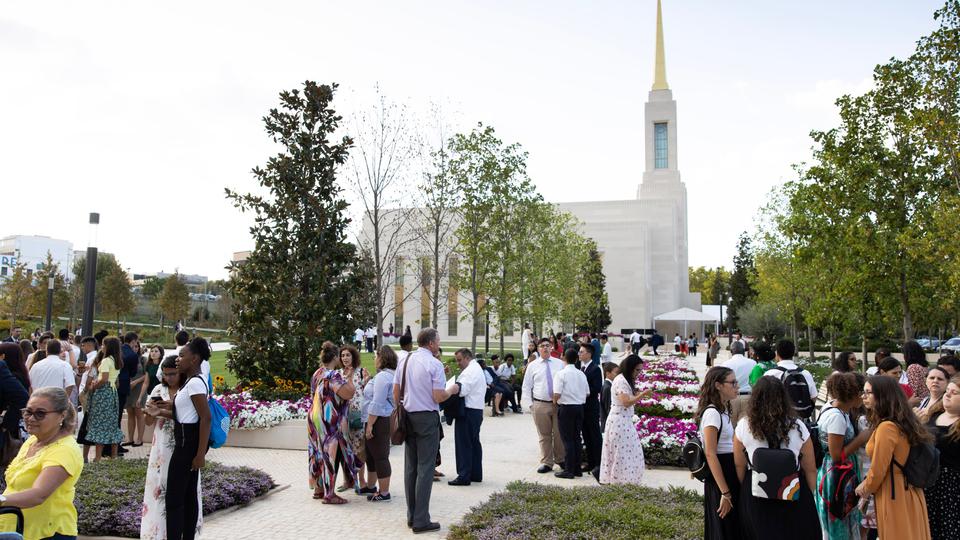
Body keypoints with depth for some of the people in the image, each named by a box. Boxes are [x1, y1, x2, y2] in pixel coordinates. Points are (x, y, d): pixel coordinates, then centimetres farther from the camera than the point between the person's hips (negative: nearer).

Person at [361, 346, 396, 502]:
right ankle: (370, 486, 33)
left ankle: (384, 492, 6)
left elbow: (377, 404, -22)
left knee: (380, 457, -2)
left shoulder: (382, 376, -18)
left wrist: (370, 425, -20)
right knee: (372, 455, 21)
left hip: (378, 421, -11)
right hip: (385, 420, 11)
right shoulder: (390, 375, 15)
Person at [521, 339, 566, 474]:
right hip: (540, 405, 0)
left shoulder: (559, 364, 6)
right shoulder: (532, 366, 5)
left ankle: (561, 460, 23)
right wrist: (530, 404, 0)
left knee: (559, 434, 6)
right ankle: (546, 463, 14)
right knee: (544, 435, 4)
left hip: (558, 404, 0)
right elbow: (526, 387, 7)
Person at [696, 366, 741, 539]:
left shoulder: (723, 411, 10)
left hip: (730, 474, 9)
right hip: (720, 479, -9)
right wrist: (725, 492, -23)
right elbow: (710, 455, -23)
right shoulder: (712, 413, -20)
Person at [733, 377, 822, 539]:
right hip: (794, 496, -1)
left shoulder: (744, 426, -13)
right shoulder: (797, 427, -13)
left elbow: (740, 466, -2)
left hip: (756, 494, 1)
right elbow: (810, 470, -5)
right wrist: (809, 498, 10)